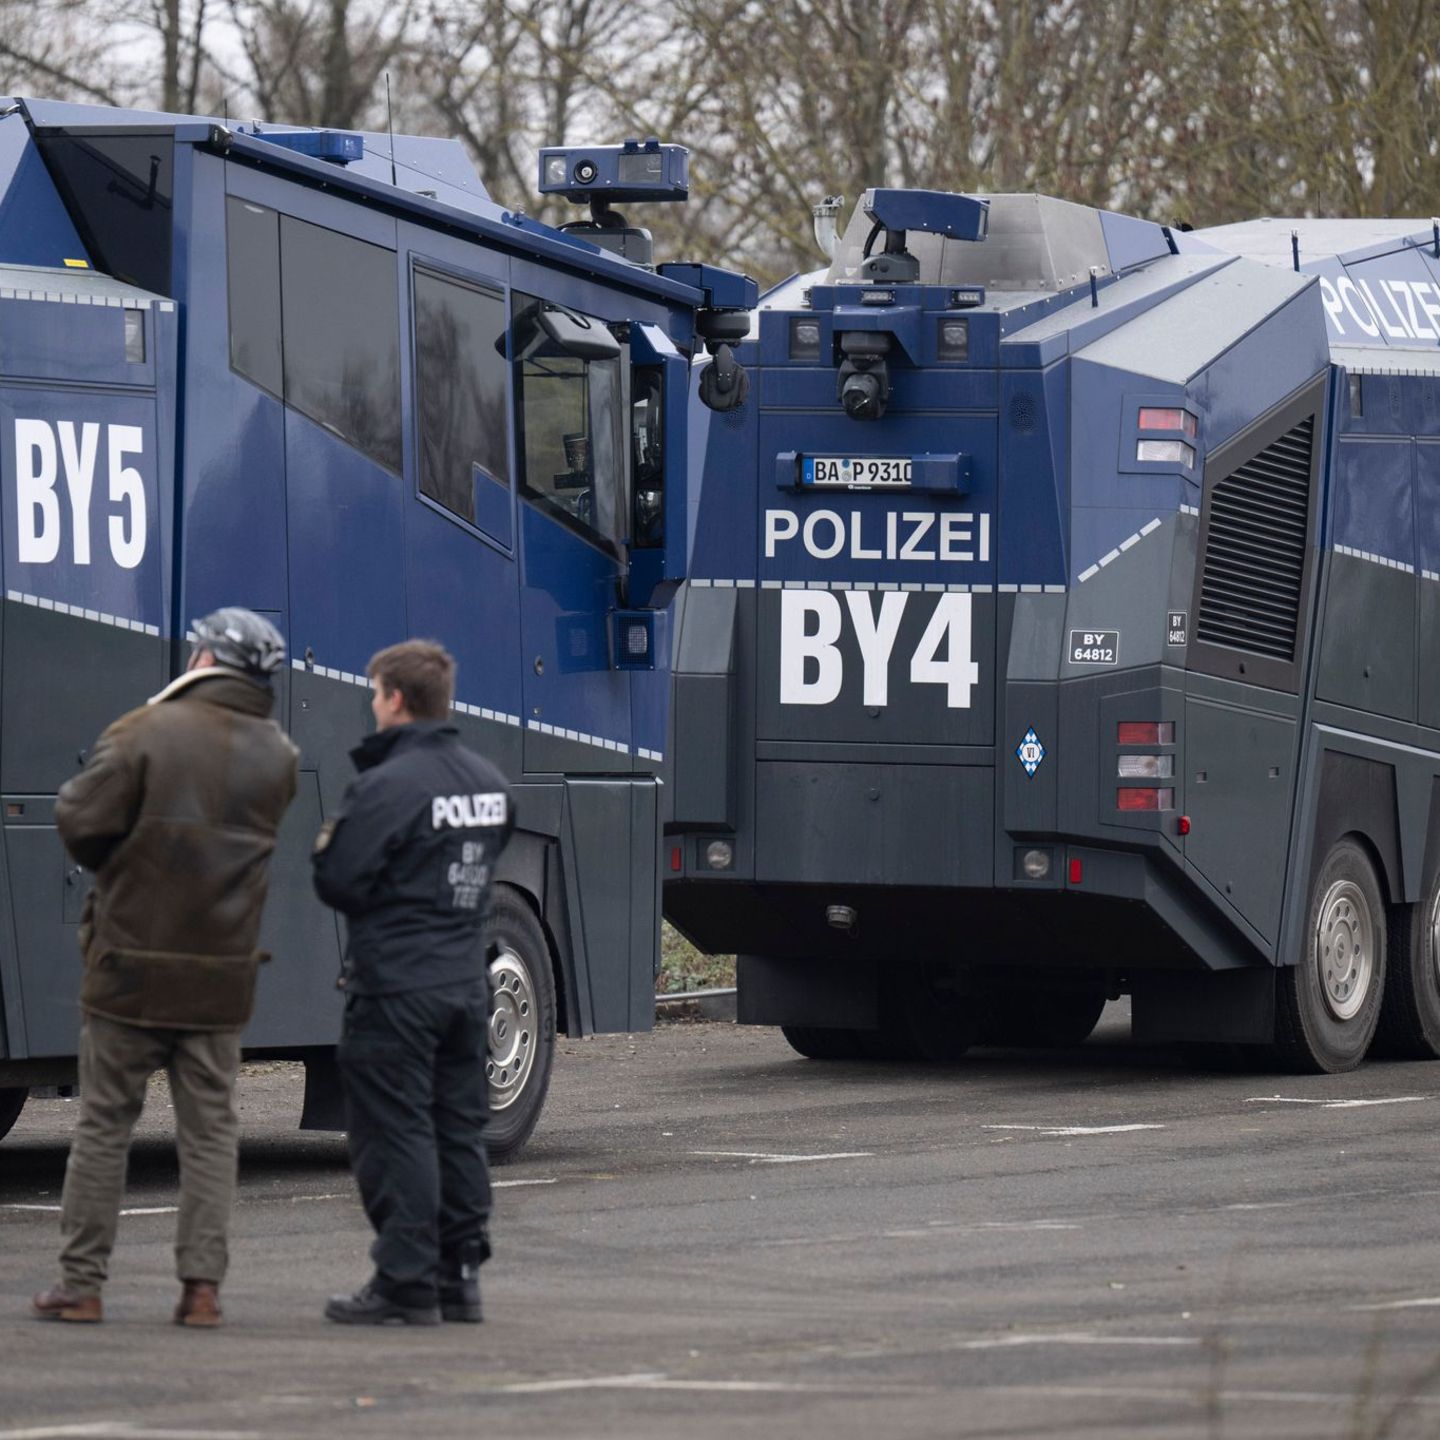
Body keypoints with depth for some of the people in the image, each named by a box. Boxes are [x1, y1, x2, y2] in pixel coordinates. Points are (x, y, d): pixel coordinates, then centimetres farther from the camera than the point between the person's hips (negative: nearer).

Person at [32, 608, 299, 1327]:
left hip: (130, 967, -3)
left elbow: (80, 822, -12)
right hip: (221, 977, 3)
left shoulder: (143, 735, -12)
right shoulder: (276, 756, 4)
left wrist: (112, 866, 8)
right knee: (209, 1129, 8)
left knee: (103, 1125, 5)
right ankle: (202, 1285, 2)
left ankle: (80, 1283, 7)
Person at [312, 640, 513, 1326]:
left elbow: (339, 884, -15)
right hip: (467, 980, 8)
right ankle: (460, 1274, 17)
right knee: (459, 1128, 13)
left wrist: (329, 843, 4)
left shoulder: (386, 786, -16)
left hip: (396, 986, -8)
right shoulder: (488, 781, 10)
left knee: (396, 1132, -3)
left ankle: (407, 1283, -3)